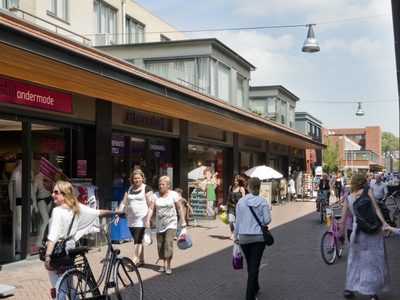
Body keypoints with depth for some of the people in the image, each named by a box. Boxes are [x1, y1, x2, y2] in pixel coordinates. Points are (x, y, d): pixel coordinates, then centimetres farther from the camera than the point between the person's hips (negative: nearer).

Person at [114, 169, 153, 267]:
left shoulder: (147, 188, -4)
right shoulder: (129, 189, 13)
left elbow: (150, 204, -8)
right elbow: (123, 203, 13)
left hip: (142, 219, -6)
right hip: (131, 219, 6)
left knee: (137, 240, -11)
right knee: (137, 240, 13)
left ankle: (134, 261, -15)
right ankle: (141, 260, 23)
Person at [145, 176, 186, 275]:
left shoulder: (173, 194, -3)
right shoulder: (155, 195, 3)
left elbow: (180, 208, 1)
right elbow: (151, 208, -1)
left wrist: (183, 221, -1)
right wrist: (148, 220, -12)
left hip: (171, 223, -3)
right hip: (159, 224, 4)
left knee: (168, 242, -17)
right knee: (160, 244, 6)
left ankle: (168, 266, -15)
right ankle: (164, 264, 20)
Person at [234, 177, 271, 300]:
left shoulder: (241, 201, -3)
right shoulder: (262, 201, -7)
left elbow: (238, 220, 1)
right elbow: (267, 220, -8)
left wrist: (235, 236, 11)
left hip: (244, 237, 2)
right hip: (259, 237, -2)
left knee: (250, 265, 20)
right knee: (254, 266, 1)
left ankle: (255, 288, 40)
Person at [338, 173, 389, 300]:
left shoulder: (348, 198, 10)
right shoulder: (368, 191, 3)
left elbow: (342, 221, 10)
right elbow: (375, 207, -13)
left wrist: (341, 237, 17)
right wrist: (384, 222, -21)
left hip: (358, 231, 3)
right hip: (373, 231, -3)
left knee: (354, 260, 19)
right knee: (375, 260, 6)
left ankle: (349, 289, 24)